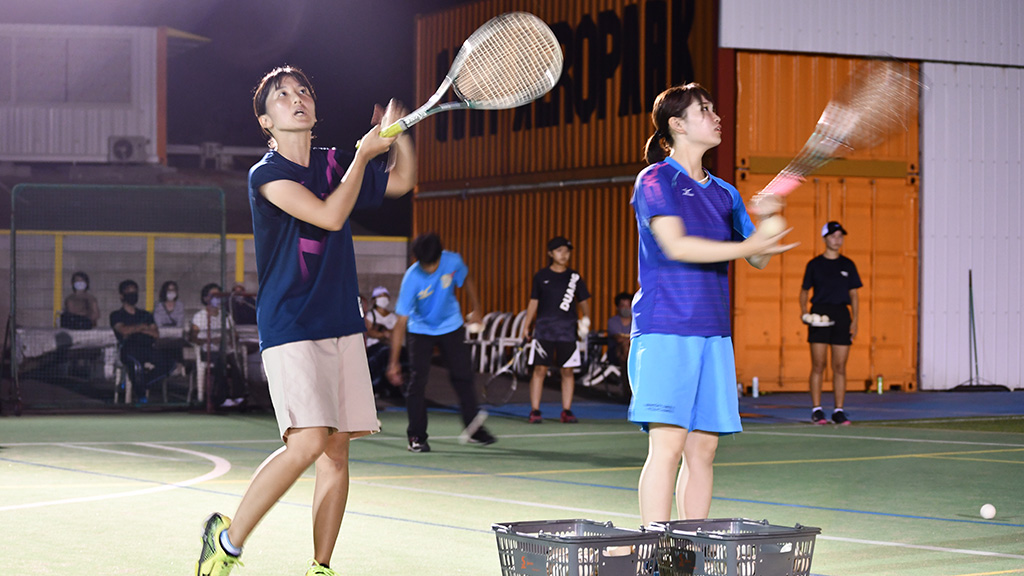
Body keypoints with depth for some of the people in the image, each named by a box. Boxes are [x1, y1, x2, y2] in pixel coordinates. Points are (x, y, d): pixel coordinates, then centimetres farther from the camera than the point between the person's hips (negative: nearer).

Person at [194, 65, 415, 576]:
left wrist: (398, 135, 7)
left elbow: (401, 182, 26)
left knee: (337, 449, 2)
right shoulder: (266, 174, -6)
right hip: (289, 329, -6)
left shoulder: (335, 164, 12)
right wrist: (365, 154, -9)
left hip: (343, 328, 6)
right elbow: (330, 215, -19)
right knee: (307, 442, -20)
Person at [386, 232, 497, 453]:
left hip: (451, 326, 3)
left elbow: (466, 280, 5)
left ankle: (475, 430, 16)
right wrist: (394, 362, -28)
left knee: (463, 376, 3)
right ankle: (416, 437, -3)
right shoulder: (412, 278, -29)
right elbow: (401, 321, -27)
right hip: (420, 329, -3)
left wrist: (476, 309, 8)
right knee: (417, 380, -12)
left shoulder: (453, 261, -21)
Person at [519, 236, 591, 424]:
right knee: (540, 369, -4)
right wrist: (526, 326, 7)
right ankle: (535, 411, 1)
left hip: (567, 332, 1)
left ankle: (567, 411, 9)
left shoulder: (574, 277, 6)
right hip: (544, 330, -1)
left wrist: (586, 318, -7)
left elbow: (584, 301, 10)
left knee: (567, 371, 2)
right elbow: (533, 302, 10)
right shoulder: (541, 276, 6)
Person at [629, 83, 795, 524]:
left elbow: (758, 258, 16)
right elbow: (675, 245, -16)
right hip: (664, 330, -6)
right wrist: (742, 247, -20)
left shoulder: (724, 193, 17)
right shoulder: (656, 180, -2)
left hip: (713, 334, 6)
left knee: (703, 446, 4)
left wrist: (766, 220, -3)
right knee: (668, 443, -12)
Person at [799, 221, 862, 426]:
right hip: (819, 315, -2)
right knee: (818, 365, -4)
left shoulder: (848, 265, 10)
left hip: (841, 315, 2)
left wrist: (855, 320, 2)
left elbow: (853, 294, 11)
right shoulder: (814, 264, 4)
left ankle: (839, 411, 6)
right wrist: (803, 311, -7)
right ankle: (817, 410, 0)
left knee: (840, 367, 2)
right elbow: (804, 290, 10)